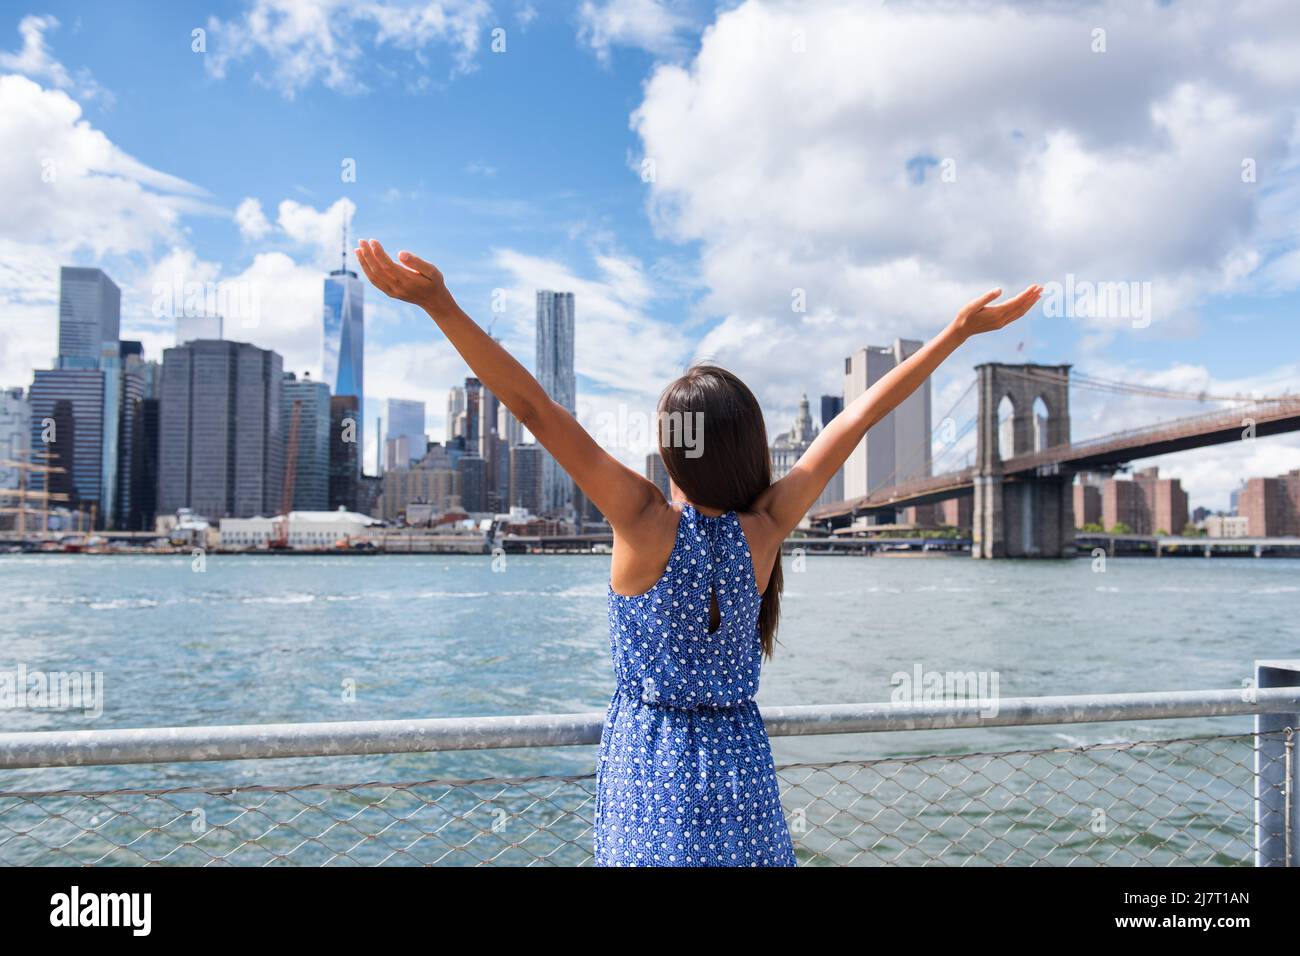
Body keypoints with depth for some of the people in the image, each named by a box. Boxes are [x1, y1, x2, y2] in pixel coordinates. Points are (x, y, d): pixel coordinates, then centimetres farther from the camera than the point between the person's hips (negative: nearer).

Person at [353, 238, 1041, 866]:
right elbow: (860, 415, -9)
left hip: (646, 762, -2)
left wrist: (440, 304, -27)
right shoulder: (765, 528, -13)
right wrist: (962, 328, -1)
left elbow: (536, 409, -25)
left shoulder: (645, 521, -19)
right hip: (739, 761, 2)